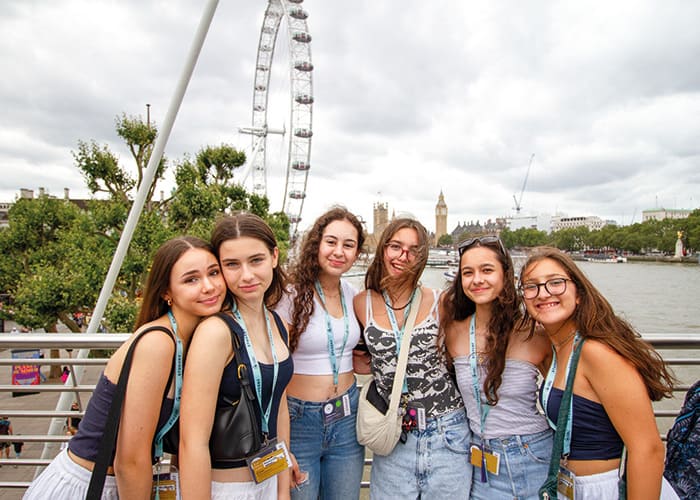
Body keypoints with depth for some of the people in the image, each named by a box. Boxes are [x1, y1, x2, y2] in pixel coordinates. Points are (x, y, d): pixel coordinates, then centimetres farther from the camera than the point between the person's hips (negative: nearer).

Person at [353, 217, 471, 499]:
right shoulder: (362, 304, -2)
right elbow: (356, 361, 12)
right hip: (393, 436, 1)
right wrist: (380, 365, -5)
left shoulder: (439, 303, -5)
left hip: (447, 433, 0)